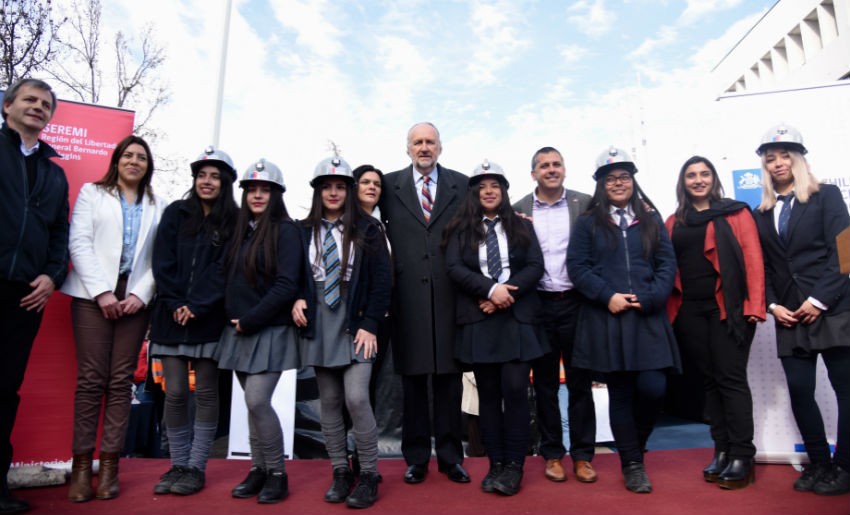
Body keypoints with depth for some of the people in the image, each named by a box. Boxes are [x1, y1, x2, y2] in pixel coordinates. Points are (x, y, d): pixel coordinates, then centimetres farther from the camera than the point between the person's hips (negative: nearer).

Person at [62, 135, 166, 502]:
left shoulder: (157, 207, 15)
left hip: (136, 298, 2)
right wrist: (102, 291, -10)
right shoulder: (92, 193, 11)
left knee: (121, 380, 1)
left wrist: (140, 294, -8)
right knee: (91, 377, -5)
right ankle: (81, 465, 2)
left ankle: (109, 464, 5)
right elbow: (79, 243, -1)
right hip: (93, 294, -1)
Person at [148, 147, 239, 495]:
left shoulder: (234, 221, 2)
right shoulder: (176, 213, 9)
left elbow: (225, 270, -5)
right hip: (172, 316, 2)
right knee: (175, 393, 4)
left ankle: (196, 468, 14)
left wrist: (196, 306, -12)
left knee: (205, 393, 3)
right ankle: (178, 465, 18)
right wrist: (175, 304, -8)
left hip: (209, 319, -2)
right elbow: (162, 262, 3)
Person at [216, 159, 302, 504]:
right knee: (253, 404, 10)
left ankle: (277, 473, 7)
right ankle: (258, 470, 22)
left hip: (270, 330, -6)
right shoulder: (241, 230, 12)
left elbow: (287, 285, -14)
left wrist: (250, 320, -13)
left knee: (257, 401, -10)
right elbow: (230, 280, 17)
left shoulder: (285, 230, -6)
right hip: (239, 331, 6)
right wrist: (234, 319, 4)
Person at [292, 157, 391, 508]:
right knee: (329, 401, 8)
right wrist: (298, 300, -6)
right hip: (318, 325, 3)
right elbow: (295, 275, 15)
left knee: (356, 398, -11)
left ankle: (369, 475, 5)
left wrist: (370, 325, -10)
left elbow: (381, 280, -3)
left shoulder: (367, 230, 0)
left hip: (355, 324, -3)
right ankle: (340, 472, 21)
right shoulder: (304, 231, 7)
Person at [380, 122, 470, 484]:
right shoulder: (390, 185, 8)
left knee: (448, 375, 8)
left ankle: (450, 455, 22)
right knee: (412, 377, 8)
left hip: (449, 294, 0)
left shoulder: (461, 184, 9)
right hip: (408, 294, 0)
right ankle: (416, 457, 22)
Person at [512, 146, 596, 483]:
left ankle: (582, 454, 21)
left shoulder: (585, 204, 2)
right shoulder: (519, 210, 3)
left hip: (576, 302, 0)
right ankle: (552, 453, 23)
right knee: (545, 383, 10)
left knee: (580, 381, 8)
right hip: (539, 305, 0)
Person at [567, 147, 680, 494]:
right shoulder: (588, 222, 7)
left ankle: (633, 445, 22)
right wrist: (607, 296, -12)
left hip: (648, 318, 1)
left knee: (653, 388, -8)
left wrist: (650, 298, -9)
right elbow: (577, 266, -1)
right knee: (620, 393, 5)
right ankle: (632, 465, 20)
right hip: (607, 320, -1)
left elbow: (667, 263, 6)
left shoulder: (650, 219, 12)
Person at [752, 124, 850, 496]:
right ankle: (819, 463, 16)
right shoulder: (763, 213, 12)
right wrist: (772, 305, -2)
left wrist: (820, 300, -13)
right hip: (789, 317, 3)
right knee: (799, 391, 2)